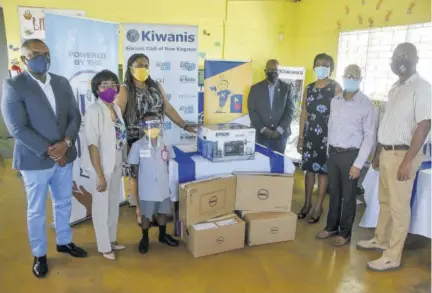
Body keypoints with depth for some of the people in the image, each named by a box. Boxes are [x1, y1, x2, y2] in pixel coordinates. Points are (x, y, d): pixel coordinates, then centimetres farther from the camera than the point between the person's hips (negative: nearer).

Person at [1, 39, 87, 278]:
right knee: (36, 211, 11)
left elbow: (75, 116, 2)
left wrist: (66, 143, -14)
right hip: (35, 160, -5)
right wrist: (49, 150, -18)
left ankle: (64, 242, 39)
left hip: (64, 156, 5)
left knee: (63, 204, 19)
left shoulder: (62, 83, 5)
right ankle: (39, 255, 29)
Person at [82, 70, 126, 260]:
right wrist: (100, 175, -21)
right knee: (102, 206, 8)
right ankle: (104, 247, 25)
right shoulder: (94, 111, -18)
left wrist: (122, 163, 11)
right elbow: (92, 145, -20)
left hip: (116, 164, 8)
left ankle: (111, 240, 37)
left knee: (114, 204, 19)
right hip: (102, 166, -8)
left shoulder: (116, 108, 5)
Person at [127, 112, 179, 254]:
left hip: (163, 186, 4)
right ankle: (145, 238, 33)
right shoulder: (137, 146, -13)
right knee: (146, 215, 11)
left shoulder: (164, 143, -3)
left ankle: (163, 235, 40)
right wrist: (145, 179, -3)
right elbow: (134, 166, -5)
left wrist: (164, 177, 5)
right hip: (146, 188, -3)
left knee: (163, 212, 18)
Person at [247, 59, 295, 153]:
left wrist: (279, 130, -9)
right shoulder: (255, 88, 3)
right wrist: (264, 129, -10)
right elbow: (252, 111, -1)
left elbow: (290, 110, 1)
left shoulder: (286, 88, 5)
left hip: (280, 134, 1)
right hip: (261, 134, 0)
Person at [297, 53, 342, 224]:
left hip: (326, 135, -4)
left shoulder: (336, 88, -3)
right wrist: (301, 137, 9)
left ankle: (318, 207, 15)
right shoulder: (309, 88, 10)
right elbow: (304, 113, 11)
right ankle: (307, 203, 22)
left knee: (322, 171, 3)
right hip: (310, 134, 4)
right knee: (309, 169, 9)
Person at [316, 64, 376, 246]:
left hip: (351, 154, -5)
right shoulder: (335, 101, 6)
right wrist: (329, 151, 12)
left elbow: (369, 136, -10)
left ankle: (345, 232, 23)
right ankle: (331, 226, 30)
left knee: (348, 196, 7)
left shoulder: (366, 105, -10)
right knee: (334, 192, 15)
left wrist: (358, 163, -14)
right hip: (333, 153, 5)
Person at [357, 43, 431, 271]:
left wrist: (408, 161, -23)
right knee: (384, 201, 18)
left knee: (398, 207, 1)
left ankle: (392, 257, 12)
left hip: (402, 154, -8)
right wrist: (378, 152, 18)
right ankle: (380, 239, 35)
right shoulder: (395, 88, 13)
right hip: (386, 152, 8)